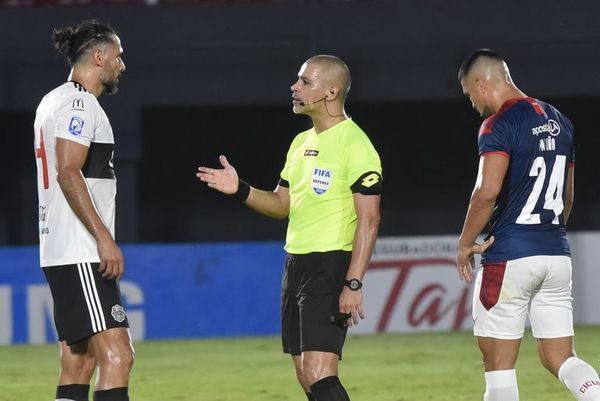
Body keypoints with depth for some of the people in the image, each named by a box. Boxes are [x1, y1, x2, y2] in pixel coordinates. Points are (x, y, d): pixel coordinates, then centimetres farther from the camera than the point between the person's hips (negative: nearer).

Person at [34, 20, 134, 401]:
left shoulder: (54, 101, 21)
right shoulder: (79, 102, -10)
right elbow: (68, 172, -20)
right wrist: (104, 237, -23)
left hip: (61, 254, 11)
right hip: (79, 254, -11)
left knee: (79, 362, 9)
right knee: (117, 357, -17)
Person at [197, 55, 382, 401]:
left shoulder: (354, 144, -12)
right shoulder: (301, 142, 15)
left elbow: (369, 218, -16)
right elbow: (281, 204, 23)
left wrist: (353, 284, -22)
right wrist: (240, 190, 5)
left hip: (331, 265, -9)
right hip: (296, 264, 9)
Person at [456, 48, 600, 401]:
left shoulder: (500, 124, -11)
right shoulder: (559, 122, 15)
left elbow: (488, 191, -22)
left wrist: (465, 244, -10)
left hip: (510, 256, -7)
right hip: (558, 254, 7)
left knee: (498, 360, 2)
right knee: (559, 358, 8)